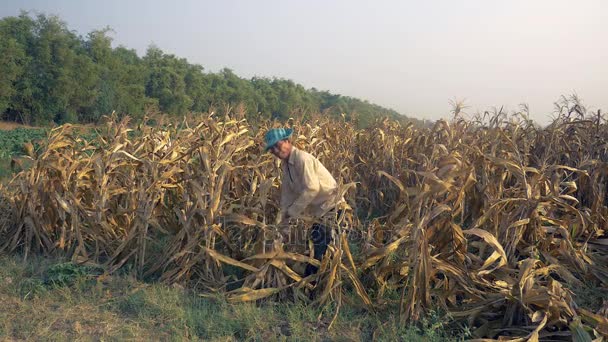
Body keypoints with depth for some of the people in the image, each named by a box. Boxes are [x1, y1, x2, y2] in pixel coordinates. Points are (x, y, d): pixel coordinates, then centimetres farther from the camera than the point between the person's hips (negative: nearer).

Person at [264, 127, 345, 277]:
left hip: (331, 204, -9)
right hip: (319, 208, 9)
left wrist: (292, 211, -19)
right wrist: (283, 224, 5)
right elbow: (287, 193, 9)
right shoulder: (285, 164, 7)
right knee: (315, 244, 14)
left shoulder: (302, 158, -21)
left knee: (317, 246, -10)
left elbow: (312, 189, -27)